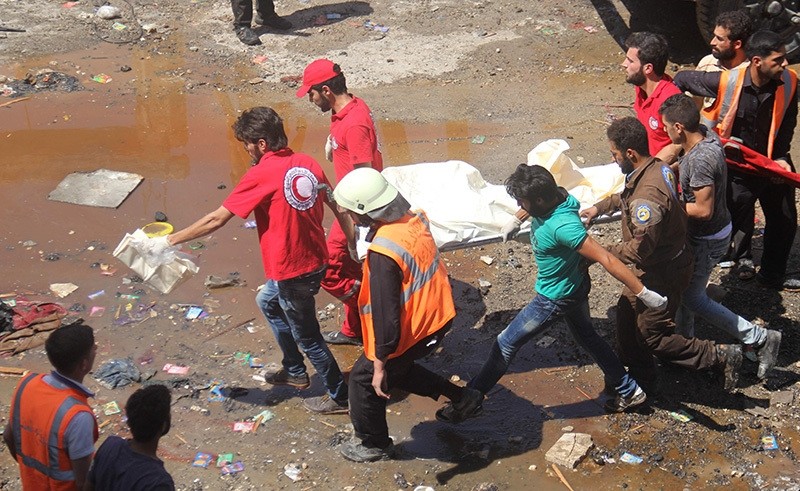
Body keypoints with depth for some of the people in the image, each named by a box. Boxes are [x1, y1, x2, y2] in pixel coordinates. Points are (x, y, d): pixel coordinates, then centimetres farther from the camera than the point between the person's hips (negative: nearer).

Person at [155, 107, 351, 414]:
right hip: (316, 260, 8)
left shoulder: (262, 174, -19)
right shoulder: (308, 164, 1)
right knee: (267, 301, 31)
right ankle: (295, 372, 42)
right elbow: (337, 207, 7)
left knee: (307, 336, 10)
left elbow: (216, 219, -17)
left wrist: (169, 241, -8)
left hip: (292, 271, -8)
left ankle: (338, 397, 25)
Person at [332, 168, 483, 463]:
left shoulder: (382, 253, -32)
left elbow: (385, 313, -28)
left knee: (364, 380, 15)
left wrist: (380, 363, -18)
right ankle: (462, 397, 36)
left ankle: (374, 445, 34)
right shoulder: (414, 219, -7)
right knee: (398, 369, 32)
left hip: (410, 332, -8)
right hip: (437, 316, 8)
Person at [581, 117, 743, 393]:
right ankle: (641, 380, 32)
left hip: (663, 274, -10)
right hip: (652, 268, 10)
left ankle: (721, 357, 11)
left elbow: (639, 248, -31)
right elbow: (626, 196, 20)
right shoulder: (656, 167, -2)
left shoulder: (648, 194, -34)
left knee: (653, 336, 4)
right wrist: (599, 207, 12)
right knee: (627, 316, 18)